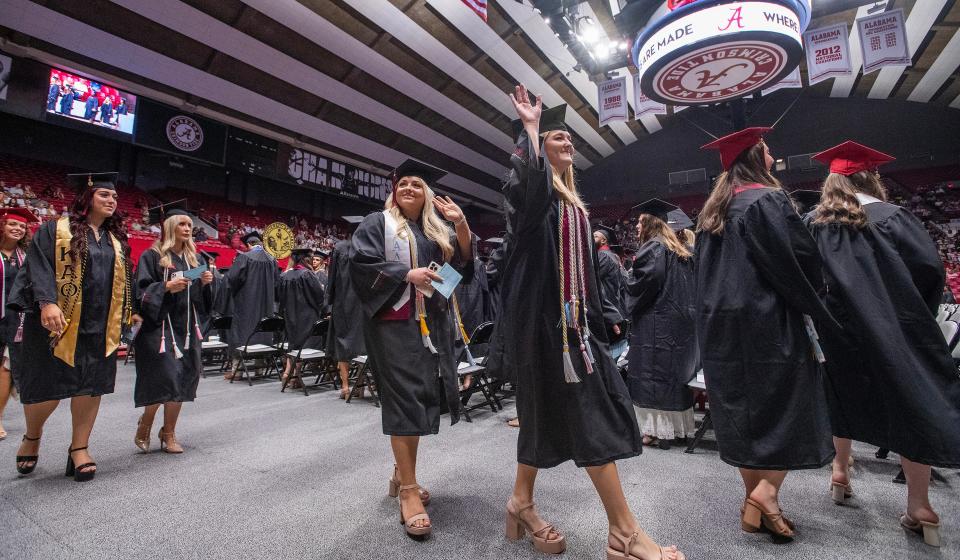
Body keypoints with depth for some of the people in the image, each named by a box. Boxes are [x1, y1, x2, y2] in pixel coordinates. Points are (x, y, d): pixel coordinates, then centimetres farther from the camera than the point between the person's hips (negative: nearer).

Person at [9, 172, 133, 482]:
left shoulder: (117, 239, 15)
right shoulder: (55, 230, 1)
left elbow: (123, 280, 18)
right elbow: (40, 267, -12)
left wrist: (126, 315, 14)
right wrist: (47, 302, -27)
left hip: (100, 328, 4)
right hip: (57, 324, -4)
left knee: (90, 386, 3)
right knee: (48, 386, 3)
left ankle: (79, 447, 15)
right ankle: (32, 437, 31)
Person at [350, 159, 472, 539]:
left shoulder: (438, 229, 17)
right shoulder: (377, 224, 3)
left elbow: (463, 264, 8)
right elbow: (361, 264, -10)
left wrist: (461, 226, -6)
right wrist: (407, 273, -20)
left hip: (430, 323, 6)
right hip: (394, 323, -5)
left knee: (419, 398, 10)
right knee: (403, 400, -7)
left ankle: (401, 473, 27)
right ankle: (408, 490, 1)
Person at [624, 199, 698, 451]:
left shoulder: (652, 248, -11)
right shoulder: (681, 249, 15)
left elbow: (639, 284, -19)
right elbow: (691, 286, 19)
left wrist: (630, 273, 0)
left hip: (656, 323, -9)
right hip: (681, 322, 9)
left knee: (655, 377, -2)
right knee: (677, 373, 13)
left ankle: (659, 430, 2)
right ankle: (678, 426, 21)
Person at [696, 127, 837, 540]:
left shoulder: (713, 212, 13)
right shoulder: (767, 200, -9)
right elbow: (802, 258, -10)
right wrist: (813, 304, 6)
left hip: (720, 326, 7)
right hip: (765, 323, -7)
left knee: (742, 405, 12)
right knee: (789, 402, 5)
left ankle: (754, 498, 19)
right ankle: (767, 491, -1)